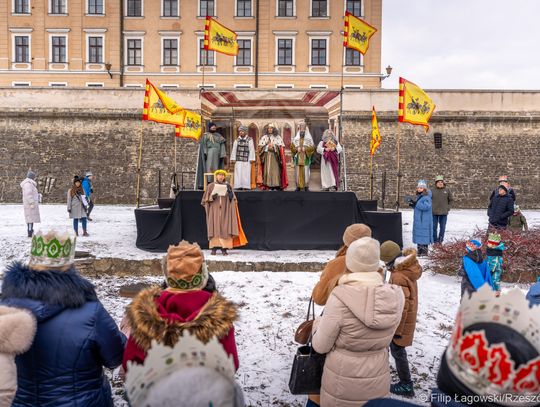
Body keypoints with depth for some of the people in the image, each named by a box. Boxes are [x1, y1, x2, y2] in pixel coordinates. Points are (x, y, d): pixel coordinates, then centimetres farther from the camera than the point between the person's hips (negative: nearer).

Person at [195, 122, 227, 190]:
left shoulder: (218, 136, 19)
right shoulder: (205, 135, 8)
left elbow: (222, 145, 12)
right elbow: (203, 145, -1)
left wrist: (223, 154, 0)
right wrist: (205, 153, -15)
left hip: (217, 154, 4)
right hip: (209, 153, -4)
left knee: (216, 168, -1)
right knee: (209, 168, -11)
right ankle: (208, 182, -15)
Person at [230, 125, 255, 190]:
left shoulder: (249, 140, 2)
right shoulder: (237, 140, 10)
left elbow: (252, 150, 0)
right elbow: (234, 150, 11)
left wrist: (251, 159, -5)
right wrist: (233, 159, 6)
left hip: (246, 160, -3)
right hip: (238, 160, 3)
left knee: (246, 173, -4)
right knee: (238, 173, 0)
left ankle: (246, 186, 0)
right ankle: (239, 186, 4)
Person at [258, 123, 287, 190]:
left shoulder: (278, 137, 9)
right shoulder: (264, 137, 13)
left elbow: (280, 148, 2)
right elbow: (260, 148, 7)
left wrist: (273, 146, -10)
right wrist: (267, 146, -7)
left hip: (275, 157, -1)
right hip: (267, 157, 1)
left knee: (275, 170, -8)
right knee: (268, 170, -4)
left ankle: (276, 186, -6)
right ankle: (269, 186, -3)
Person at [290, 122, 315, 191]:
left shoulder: (309, 139, 8)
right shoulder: (295, 139, 13)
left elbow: (312, 147, 0)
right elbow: (292, 147, 8)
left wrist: (305, 149, -11)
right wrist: (297, 149, -10)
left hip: (306, 159, -2)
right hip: (298, 158, 2)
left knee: (306, 172, -5)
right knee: (298, 172, -1)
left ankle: (306, 186, 0)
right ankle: (298, 186, 3)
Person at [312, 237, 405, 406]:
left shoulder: (340, 297, -24)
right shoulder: (396, 295, -12)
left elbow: (321, 346, -14)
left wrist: (318, 324, 5)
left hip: (341, 385, -3)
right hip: (377, 383, 3)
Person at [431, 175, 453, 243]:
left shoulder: (447, 190, 0)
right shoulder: (432, 191, -2)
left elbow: (451, 200, 9)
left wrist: (448, 208, 0)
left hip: (444, 213, 1)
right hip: (434, 213, -1)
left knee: (442, 228, 8)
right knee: (434, 227, 6)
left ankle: (440, 241, 20)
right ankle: (435, 241, 17)